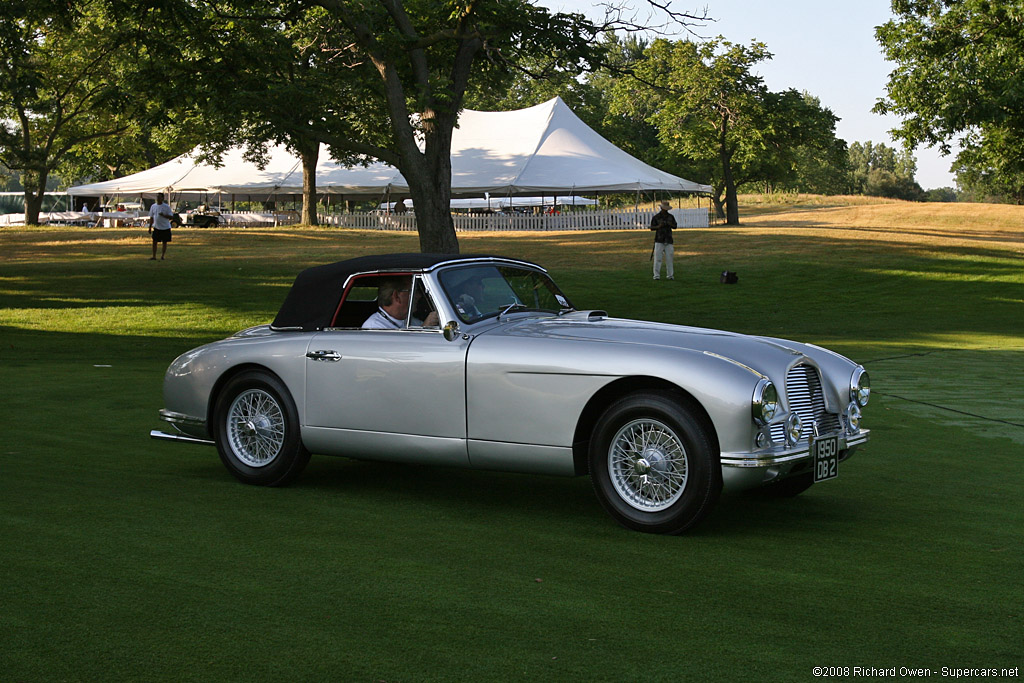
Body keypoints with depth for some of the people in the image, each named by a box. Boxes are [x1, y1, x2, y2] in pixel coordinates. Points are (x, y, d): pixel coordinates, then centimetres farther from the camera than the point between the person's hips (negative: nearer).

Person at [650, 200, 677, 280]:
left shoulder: (671, 216, 10)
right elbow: (652, 228, 1)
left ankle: (670, 275, 7)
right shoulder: (656, 217, 1)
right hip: (659, 240, -2)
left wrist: (670, 224, -8)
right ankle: (657, 275, -4)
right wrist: (659, 226, -18)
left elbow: (675, 227, 14)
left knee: (669, 258, 1)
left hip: (668, 240, 2)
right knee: (658, 258, -7)